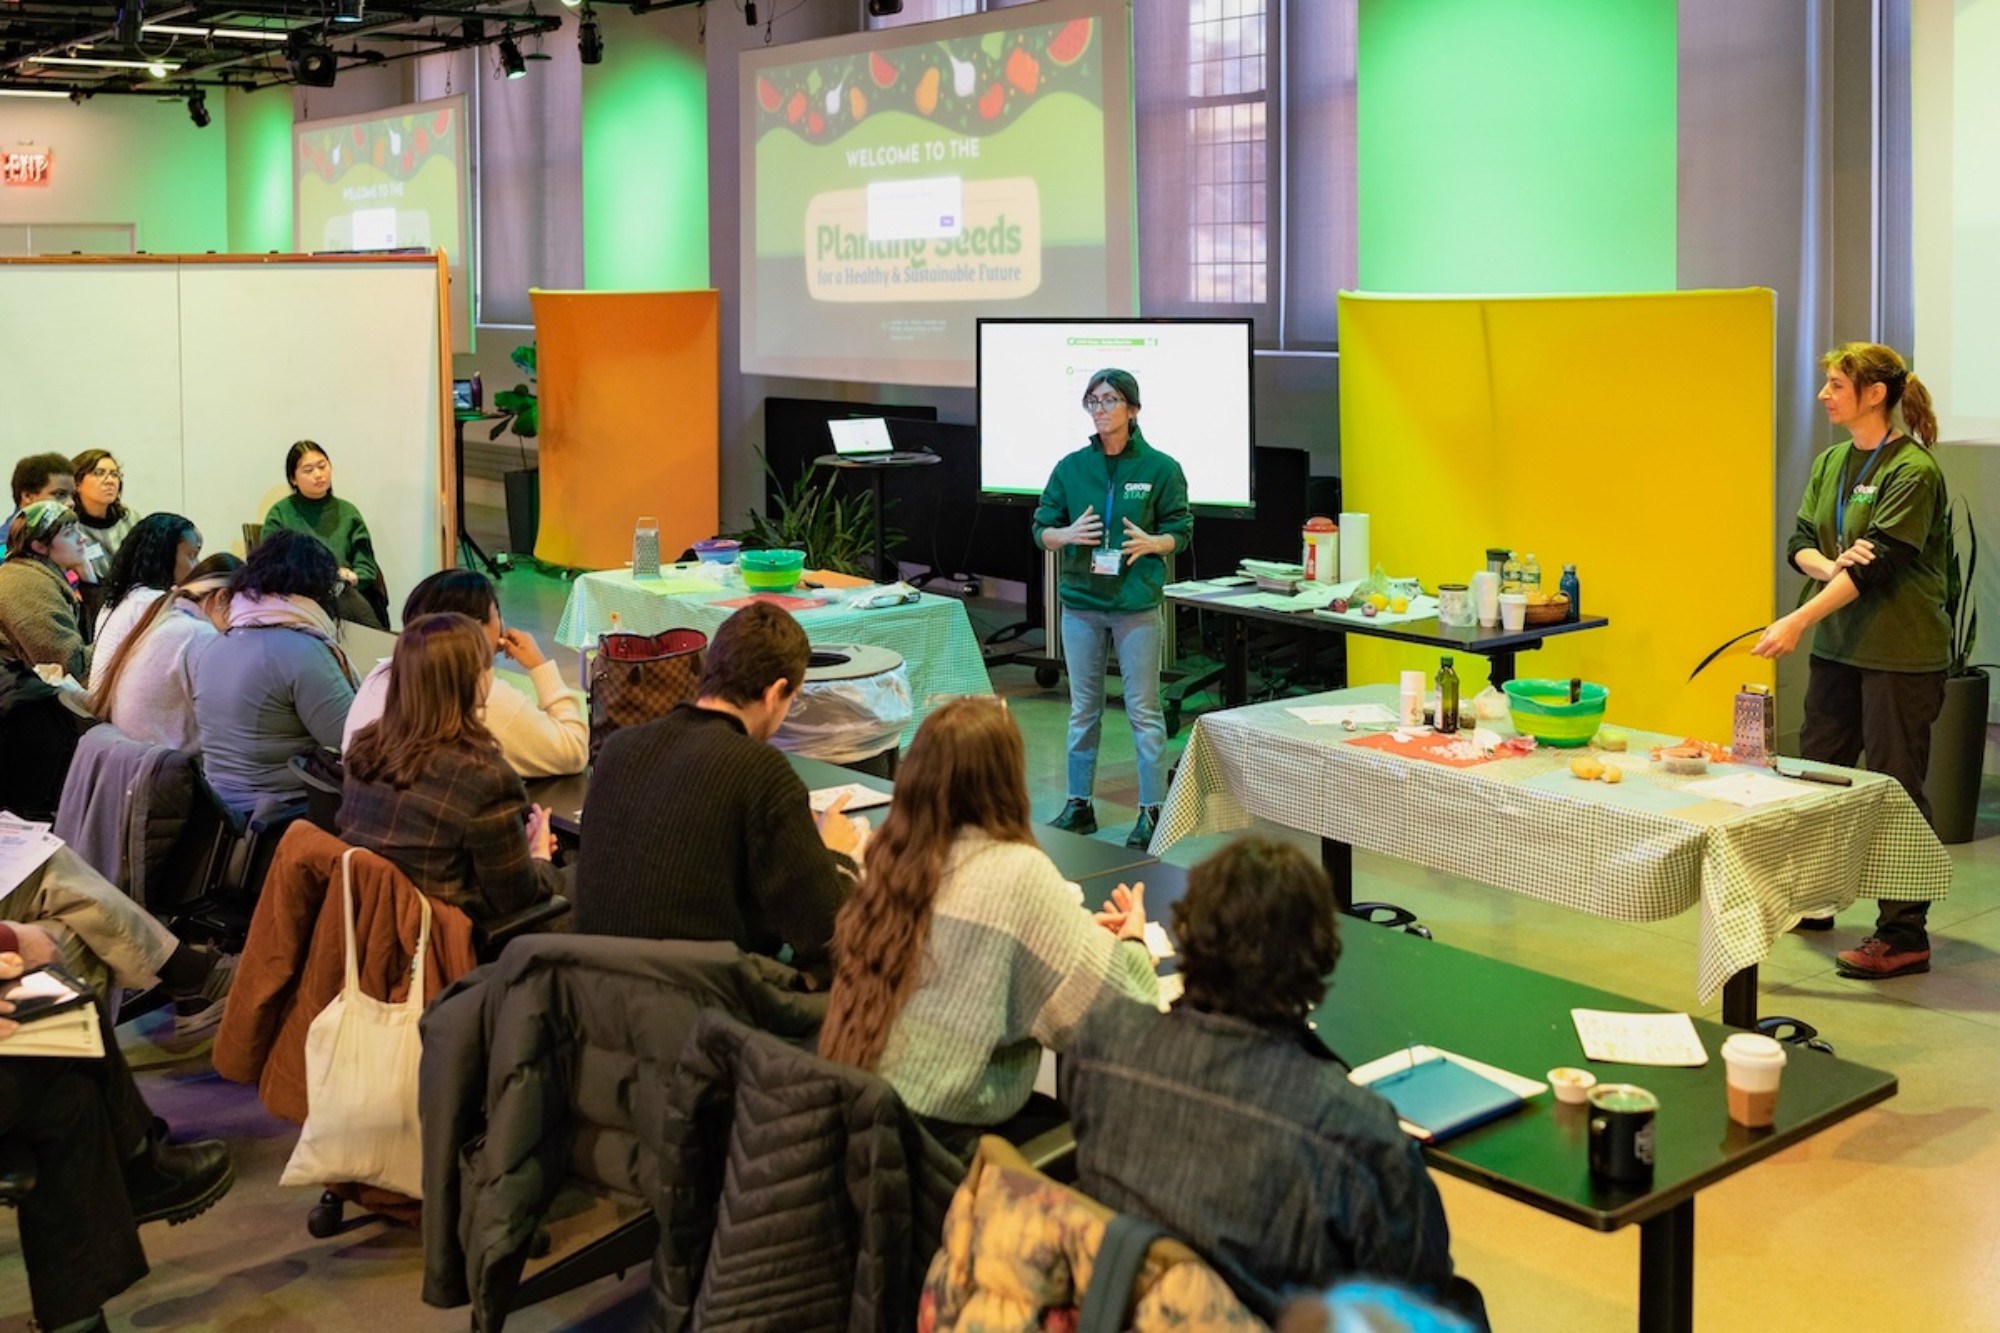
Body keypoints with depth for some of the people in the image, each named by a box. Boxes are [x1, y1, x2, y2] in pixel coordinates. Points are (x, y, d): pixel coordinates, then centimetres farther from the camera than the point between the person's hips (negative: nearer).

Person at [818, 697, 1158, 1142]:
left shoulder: (893, 853, 3)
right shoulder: (1019, 872, -16)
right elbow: (1119, 1004, -10)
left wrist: (1078, 926, 20)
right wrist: (1133, 940, 10)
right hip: (946, 1122, -7)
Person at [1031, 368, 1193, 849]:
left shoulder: (1160, 468, -4)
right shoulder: (1071, 467, 4)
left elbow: (1181, 530, 1)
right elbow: (1041, 529, 7)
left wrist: (1152, 543, -19)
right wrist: (1068, 534, -14)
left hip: (1136, 604, -3)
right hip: (1080, 600, 3)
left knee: (1144, 710, 1)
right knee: (1083, 708, 12)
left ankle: (1152, 810, 9)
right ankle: (1079, 805, 22)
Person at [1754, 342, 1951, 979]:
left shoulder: (1913, 470, -14)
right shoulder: (1831, 462, 10)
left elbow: (1877, 563, -21)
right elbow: (1800, 542, 7)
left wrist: (1798, 621, -27)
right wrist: (1828, 566, -17)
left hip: (1900, 653, -8)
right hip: (1838, 645, 8)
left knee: (1895, 789, -3)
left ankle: (1904, 936, 5)